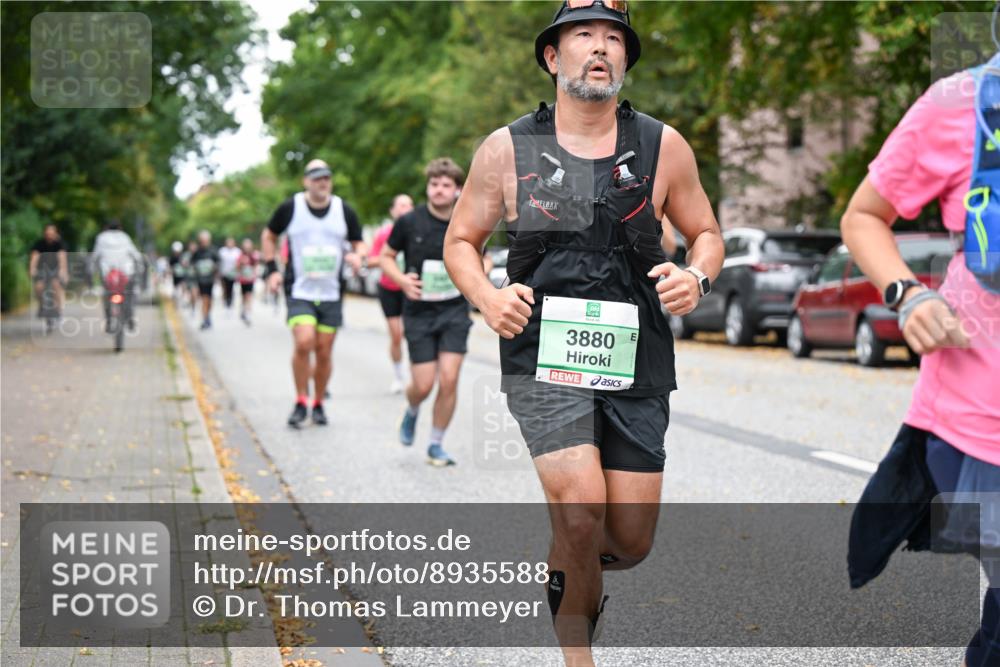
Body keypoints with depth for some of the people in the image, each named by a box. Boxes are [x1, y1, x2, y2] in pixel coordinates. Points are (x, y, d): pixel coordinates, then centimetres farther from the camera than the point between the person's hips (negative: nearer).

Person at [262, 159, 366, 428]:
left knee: (324, 352, 4)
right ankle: (301, 402, -3)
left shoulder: (345, 211, 3)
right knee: (304, 342, -21)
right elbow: (269, 236, 14)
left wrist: (357, 256, -10)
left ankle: (318, 404, 24)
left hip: (331, 294, 2)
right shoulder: (290, 208, -2)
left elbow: (358, 243, 13)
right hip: (299, 291, -2)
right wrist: (272, 269, 4)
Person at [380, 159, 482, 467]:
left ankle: (436, 445, 10)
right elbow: (386, 257, 4)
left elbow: (480, 260, 13)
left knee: (449, 379, -9)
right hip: (419, 312, -1)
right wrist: (402, 279, -15)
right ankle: (411, 412, 35)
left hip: (454, 311, 1)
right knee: (423, 384, -3)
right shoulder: (409, 222, -7)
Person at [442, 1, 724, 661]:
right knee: (581, 507, -21)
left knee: (630, 541, 4)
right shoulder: (508, 150, 2)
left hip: (636, 363, 2)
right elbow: (461, 240, 12)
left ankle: (569, 562, 41)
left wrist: (697, 278, -6)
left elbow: (705, 232, 17)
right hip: (543, 358, -2)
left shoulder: (663, 147, 4)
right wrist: (487, 297, -8)